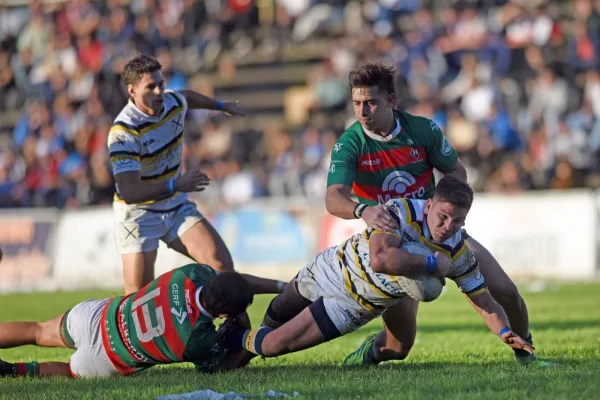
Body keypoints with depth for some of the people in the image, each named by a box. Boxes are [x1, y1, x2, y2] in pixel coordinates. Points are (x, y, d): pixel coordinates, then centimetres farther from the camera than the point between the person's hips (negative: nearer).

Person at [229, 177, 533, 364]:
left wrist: (505, 333, -32)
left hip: (356, 306, 1)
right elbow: (381, 259, -47)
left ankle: (240, 342, 28)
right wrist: (433, 265, -40)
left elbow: (485, 303, -13)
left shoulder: (460, 255, -21)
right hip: (335, 269, -1)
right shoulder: (400, 211, -32)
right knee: (276, 315, 24)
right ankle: (234, 339, 58)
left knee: (274, 345, -5)